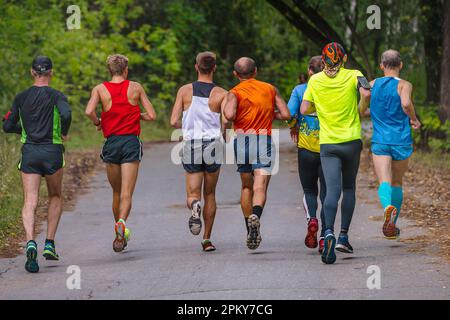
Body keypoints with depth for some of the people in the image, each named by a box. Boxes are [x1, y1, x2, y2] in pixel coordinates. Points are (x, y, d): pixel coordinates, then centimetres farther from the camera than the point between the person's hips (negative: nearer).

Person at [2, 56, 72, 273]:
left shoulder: (21, 98, 7)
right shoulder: (56, 96, -3)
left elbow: (8, 126, 10)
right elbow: (66, 114, -22)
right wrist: (64, 133, -3)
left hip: (29, 152, 1)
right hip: (52, 151, -1)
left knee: (30, 202, -5)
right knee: (55, 197, 20)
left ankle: (30, 242, -29)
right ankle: (49, 244, 12)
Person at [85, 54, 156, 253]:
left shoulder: (100, 89, 3)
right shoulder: (135, 87, 4)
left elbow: (89, 111, -15)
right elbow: (151, 115, 2)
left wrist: (97, 123, 5)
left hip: (111, 142, 1)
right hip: (131, 142, -1)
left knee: (117, 193, 16)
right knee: (127, 193, -8)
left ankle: (120, 235, 23)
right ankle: (122, 223, -35)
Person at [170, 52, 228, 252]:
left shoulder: (185, 91, 0)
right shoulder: (221, 94, -4)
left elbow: (174, 122, -3)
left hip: (191, 145, 0)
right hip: (212, 144, 0)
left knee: (192, 194, 5)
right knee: (210, 194, 14)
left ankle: (194, 206, -32)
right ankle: (207, 239, 11)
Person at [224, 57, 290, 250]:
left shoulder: (235, 92, 1)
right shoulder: (270, 89, 9)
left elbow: (229, 115, -17)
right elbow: (286, 114, 5)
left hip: (242, 139, 1)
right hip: (264, 140, -1)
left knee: (246, 186, 17)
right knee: (260, 187, -10)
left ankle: (250, 233, 19)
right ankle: (256, 215, -40)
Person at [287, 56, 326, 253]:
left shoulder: (300, 90, -1)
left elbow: (289, 113, -10)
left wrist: (293, 127, 10)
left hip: (306, 148, 0)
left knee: (309, 190, 15)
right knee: (326, 192, 6)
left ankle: (311, 218, -14)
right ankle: (324, 236, -3)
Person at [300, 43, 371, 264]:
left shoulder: (315, 80, 3)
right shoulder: (353, 76, -2)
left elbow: (304, 110, 0)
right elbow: (366, 94, -19)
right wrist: (360, 111, 1)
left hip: (328, 144, 0)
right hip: (352, 140, 0)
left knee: (332, 191, -8)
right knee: (349, 188, 17)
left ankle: (329, 233, -31)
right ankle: (344, 236, 15)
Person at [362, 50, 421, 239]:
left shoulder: (372, 85, 5)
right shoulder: (404, 85, -4)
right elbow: (406, 103, -24)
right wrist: (414, 119, -6)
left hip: (380, 140, 0)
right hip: (401, 141, 0)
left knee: (384, 182, -11)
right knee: (397, 183, 18)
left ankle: (388, 207, -43)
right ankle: (393, 224, 22)